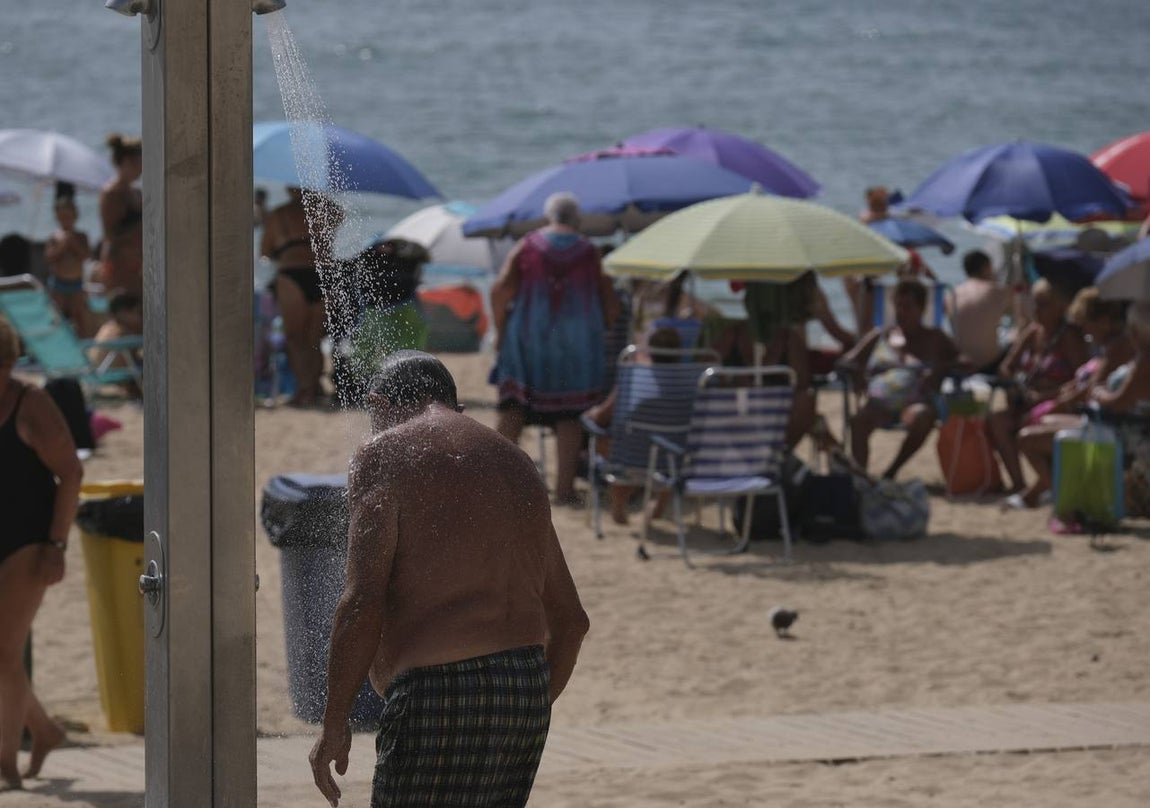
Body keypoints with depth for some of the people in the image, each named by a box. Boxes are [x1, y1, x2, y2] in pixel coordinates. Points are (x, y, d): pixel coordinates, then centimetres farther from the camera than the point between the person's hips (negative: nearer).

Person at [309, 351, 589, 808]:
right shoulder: (516, 465, 21)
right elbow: (569, 621, 22)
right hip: (527, 690, 8)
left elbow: (362, 604, -12)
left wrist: (334, 723, -7)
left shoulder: (385, 456, -2)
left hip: (438, 693, -8)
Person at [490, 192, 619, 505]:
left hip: (527, 338, 0)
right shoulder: (589, 253, 3)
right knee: (568, 415, 4)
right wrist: (601, 334, 19)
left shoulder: (527, 246, 1)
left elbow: (500, 289, -7)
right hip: (576, 345, 0)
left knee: (513, 408, 4)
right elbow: (610, 305, 4)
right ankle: (564, 487, 3)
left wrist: (501, 331, 1)